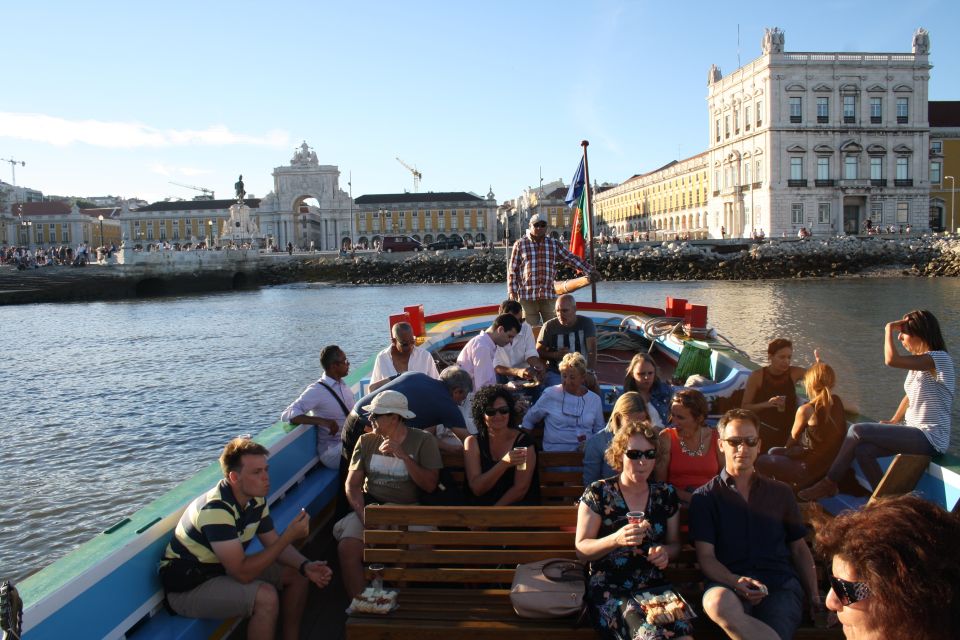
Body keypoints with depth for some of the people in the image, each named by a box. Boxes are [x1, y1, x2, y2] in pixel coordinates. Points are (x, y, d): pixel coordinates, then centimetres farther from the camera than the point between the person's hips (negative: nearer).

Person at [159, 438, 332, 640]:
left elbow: (274, 543, 4)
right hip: (187, 589, -9)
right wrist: (289, 535, -32)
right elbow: (242, 573, -32)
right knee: (265, 596, -30)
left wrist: (306, 566, -15)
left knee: (297, 574, 3)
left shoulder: (256, 499, -3)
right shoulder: (216, 509, -31)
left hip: (223, 570, 9)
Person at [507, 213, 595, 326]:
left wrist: (589, 271, 8)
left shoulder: (555, 244, 10)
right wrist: (512, 291, -3)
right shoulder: (520, 244, 3)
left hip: (549, 295, 3)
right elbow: (512, 270, 3)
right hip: (527, 296, -2)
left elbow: (571, 259, 13)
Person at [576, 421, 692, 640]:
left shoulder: (666, 494, 10)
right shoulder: (597, 494, -2)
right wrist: (616, 539, -21)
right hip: (609, 589, -4)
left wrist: (665, 552, -5)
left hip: (654, 587, 4)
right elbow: (581, 550, -3)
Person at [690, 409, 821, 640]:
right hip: (729, 582, 0)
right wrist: (736, 582, -18)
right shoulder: (704, 497, 11)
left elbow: (800, 549, 23)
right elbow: (706, 557, 2)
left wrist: (814, 597, 8)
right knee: (717, 602, -38)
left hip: (781, 585, 0)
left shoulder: (781, 493, 21)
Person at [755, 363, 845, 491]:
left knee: (761, 462, 3)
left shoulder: (806, 410, -23)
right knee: (773, 452, 23)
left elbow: (794, 436, -4)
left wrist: (786, 447, 18)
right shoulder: (837, 402, -6)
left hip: (812, 469, -8)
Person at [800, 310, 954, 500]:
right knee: (862, 450, -14)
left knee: (857, 430, -18)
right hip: (914, 432, 9)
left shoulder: (940, 358, -17)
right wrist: (894, 421, 8)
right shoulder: (920, 361, 15)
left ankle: (829, 483, -7)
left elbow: (891, 360, -32)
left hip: (930, 439, -9)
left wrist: (889, 329, -18)